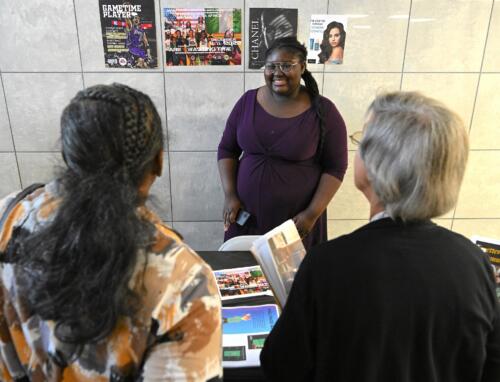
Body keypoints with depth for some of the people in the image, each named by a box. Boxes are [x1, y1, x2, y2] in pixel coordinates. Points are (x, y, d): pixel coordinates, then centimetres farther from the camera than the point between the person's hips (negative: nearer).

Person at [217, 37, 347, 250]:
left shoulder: (323, 111, -9)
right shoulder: (248, 101, -1)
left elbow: (335, 167, -5)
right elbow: (226, 150, 6)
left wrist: (313, 213, -12)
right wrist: (230, 195, -4)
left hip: (296, 219, -2)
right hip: (246, 213, 3)